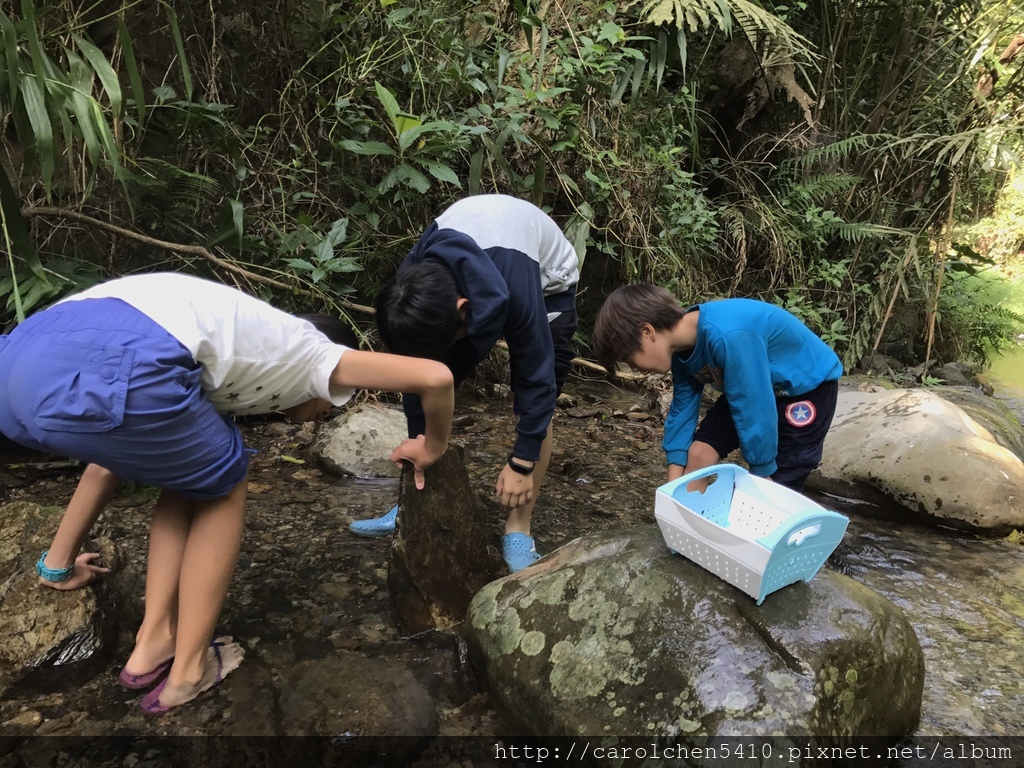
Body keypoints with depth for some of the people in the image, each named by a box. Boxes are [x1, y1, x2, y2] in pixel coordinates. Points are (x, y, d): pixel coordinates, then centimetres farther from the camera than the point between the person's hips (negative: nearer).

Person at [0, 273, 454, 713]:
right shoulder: (310, 353, 22)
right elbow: (435, 377, 13)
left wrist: (59, 561, 51)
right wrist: (431, 448, 32)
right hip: (109, 367, -8)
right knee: (222, 485, 21)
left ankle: (154, 643, 31)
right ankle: (188, 670, 26)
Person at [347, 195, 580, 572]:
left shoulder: (516, 289, -45)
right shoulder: (413, 287, -30)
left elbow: (536, 378, -34)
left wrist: (522, 462, -28)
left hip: (546, 281, -4)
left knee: (537, 398, -16)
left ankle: (518, 529, -6)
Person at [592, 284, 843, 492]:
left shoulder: (728, 337, -39)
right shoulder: (682, 344, -12)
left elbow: (754, 410, -32)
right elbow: (683, 408, -4)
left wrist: (762, 477, -19)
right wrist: (674, 488, -4)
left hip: (809, 385, -7)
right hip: (753, 387, 7)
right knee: (699, 454, -2)